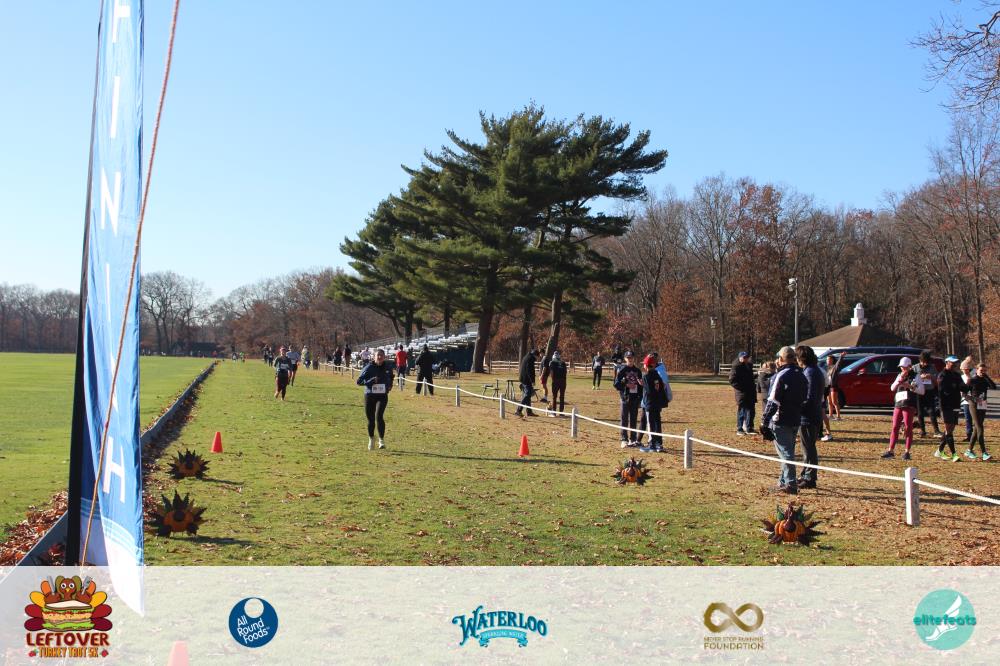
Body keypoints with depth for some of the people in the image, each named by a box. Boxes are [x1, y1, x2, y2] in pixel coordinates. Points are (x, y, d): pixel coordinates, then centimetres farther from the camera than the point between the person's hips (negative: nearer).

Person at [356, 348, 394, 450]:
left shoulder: (388, 368, 5)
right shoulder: (369, 368, -5)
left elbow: (391, 378, 27)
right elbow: (359, 381, -7)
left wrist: (390, 386, 7)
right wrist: (371, 381, -20)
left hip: (382, 396, 0)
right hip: (369, 396, 0)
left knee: (379, 416, -21)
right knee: (370, 419, 8)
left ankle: (381, 440, -11)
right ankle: (371, 439, 32)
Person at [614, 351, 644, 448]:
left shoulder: (638, 371, 11)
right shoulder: (622, 370, -2)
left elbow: (641, 385, 18)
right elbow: (616, 384, -6)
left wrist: (641, 383, -4)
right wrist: (626, 385, -17)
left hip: (635, 398, 4)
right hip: (625, 397, -4)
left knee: (634, 420, 8)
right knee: (625, 419, 0)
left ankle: (633, 439, 15)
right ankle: (624, 440, 4)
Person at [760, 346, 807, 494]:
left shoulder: (782, 375, -15)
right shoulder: (801, 376, 11)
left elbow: (773, 400, -18)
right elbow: (804, 399, 16)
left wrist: (765, 421, -15)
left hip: (780, 421, -8)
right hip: (796, 420, 8)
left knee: (785, 452, -4)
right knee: (788, 451, 17)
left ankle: (790, 484, -6)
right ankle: (784, 481, 25)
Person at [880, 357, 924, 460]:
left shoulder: (914, 376, 1)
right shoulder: (899, 376, 17)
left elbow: (922, 390, -5)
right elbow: (892, 388, 7)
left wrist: (910, 386, -16)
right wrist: (900, 379, -6)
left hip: (909, 405, -5)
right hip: (898, 405, 5)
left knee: (908, 428, -3)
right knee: (895, 427, 4)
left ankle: (907, 452, 1)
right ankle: (891, 451, 6)